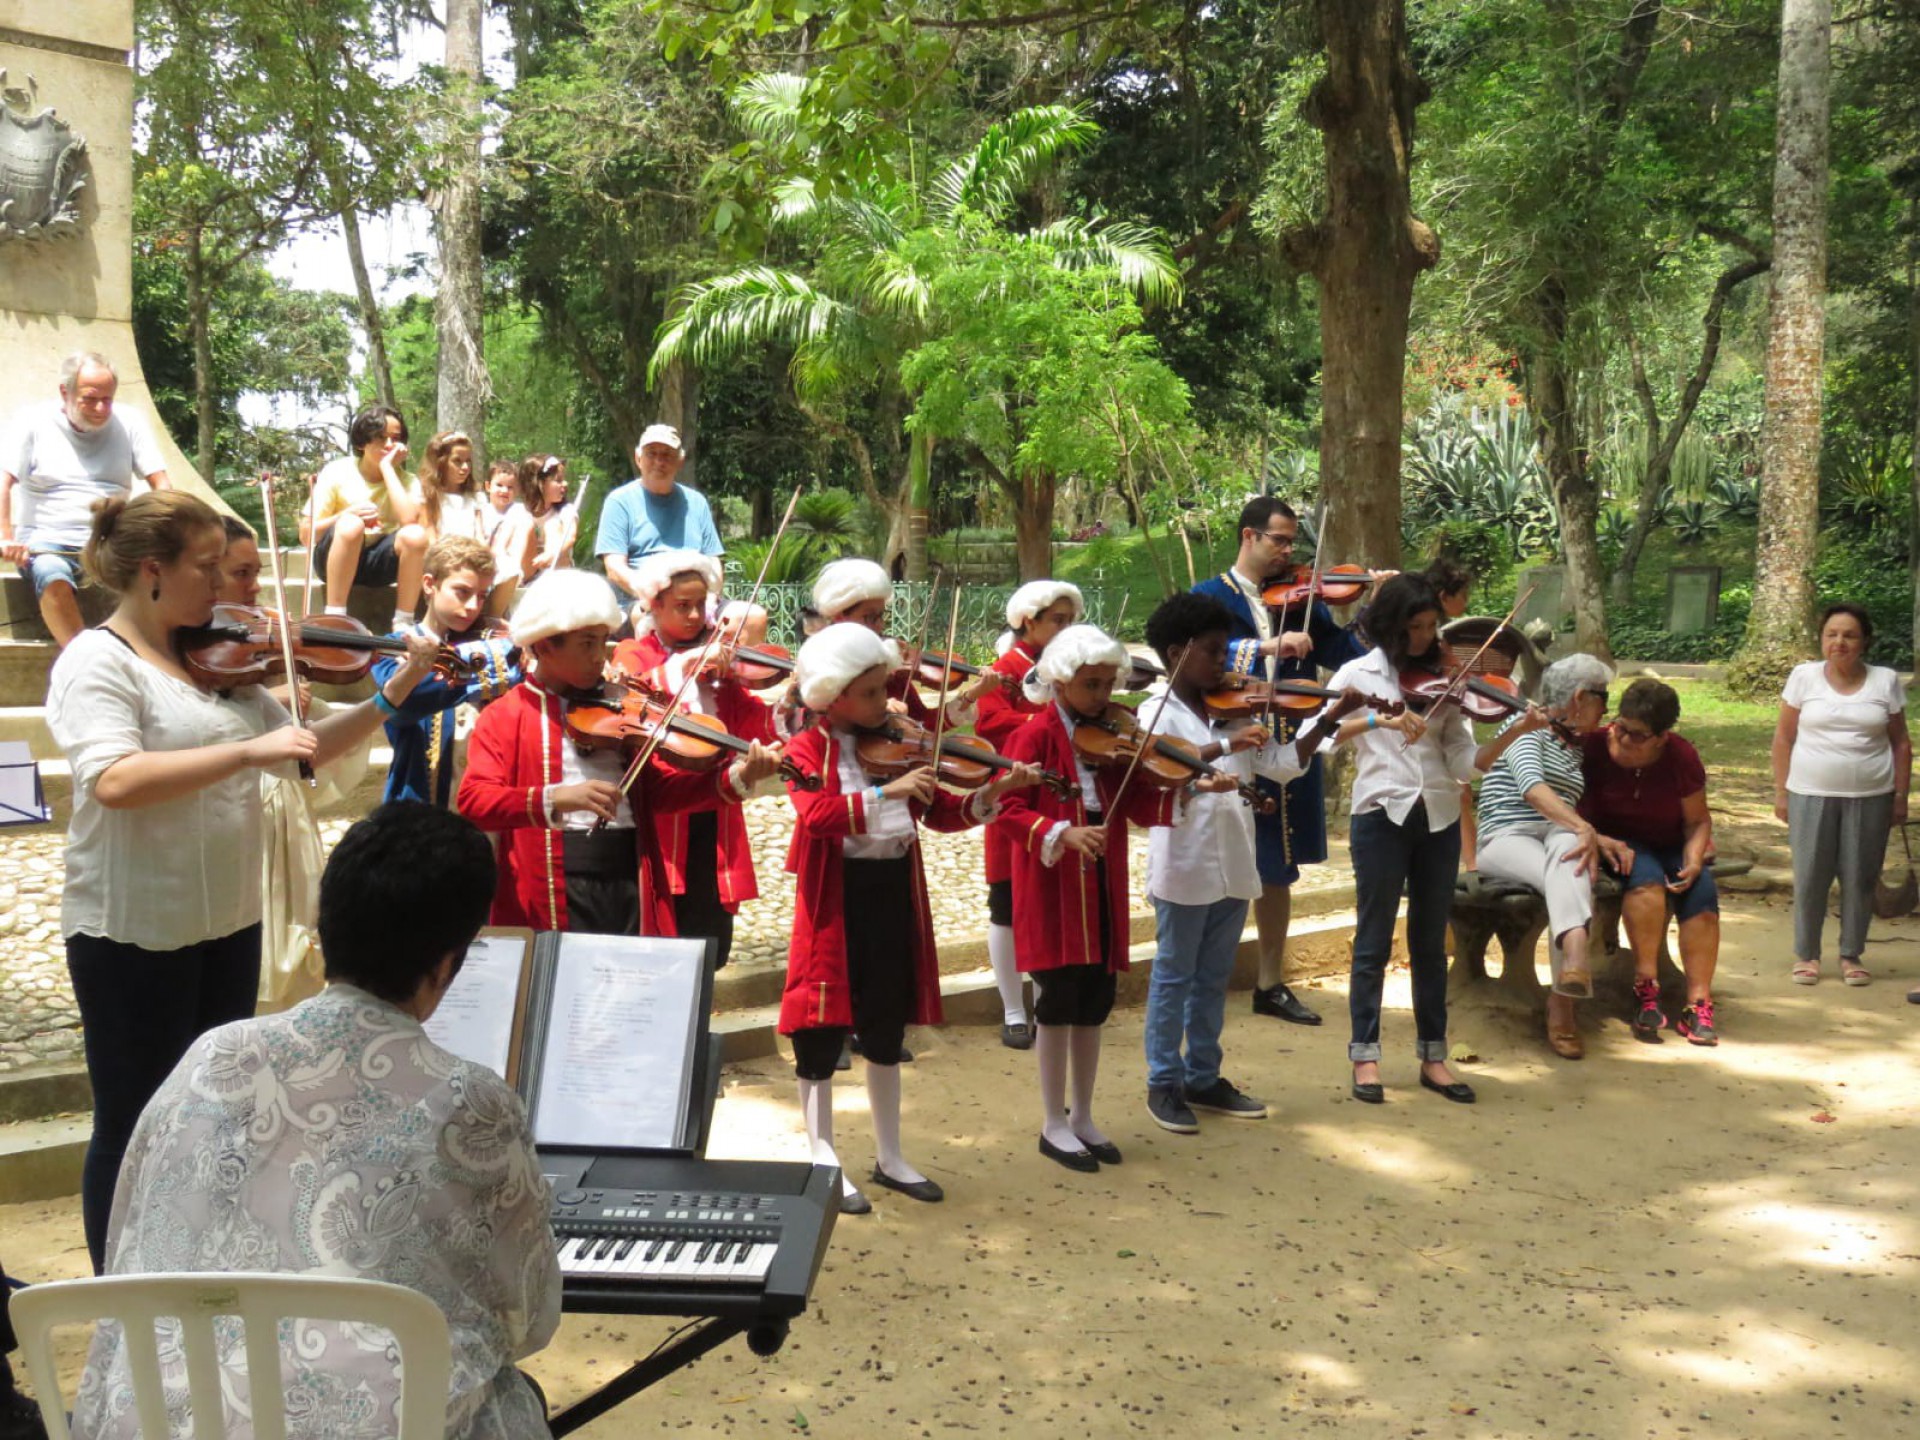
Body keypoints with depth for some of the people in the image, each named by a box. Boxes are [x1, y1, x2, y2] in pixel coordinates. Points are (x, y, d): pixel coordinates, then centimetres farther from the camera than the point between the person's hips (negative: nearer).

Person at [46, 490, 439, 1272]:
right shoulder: (98, 661, -14)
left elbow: (302, 750, 9)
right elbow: (114, 780, -30)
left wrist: (393, 694, 0)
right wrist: (246, 749, -31)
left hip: (228, 922, 7)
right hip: (133, 934, -7)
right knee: (135, 1125, 6)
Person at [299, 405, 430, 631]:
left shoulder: (407, 482, -2)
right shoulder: (337, 473, -6)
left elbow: (409, 519, -26)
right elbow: (306, 535, -9)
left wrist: (387, 467, -18)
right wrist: (345, 515, -26)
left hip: (380, 563, 2)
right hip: (336, 560, -2)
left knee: (416, 534, -29)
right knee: (351, 524, -35)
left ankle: (403, 623, -20)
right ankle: (334, 619, -29)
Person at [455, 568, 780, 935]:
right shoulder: (504, 718, 3)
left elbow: (660, 787, 8)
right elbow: (472, 802, -11)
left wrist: (736, 777, -7)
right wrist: (554, 799, -27)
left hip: (630, 884, 3)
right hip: (551, 896, -3)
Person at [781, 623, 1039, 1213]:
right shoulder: (808, 748, -7)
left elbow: (941, 813, 6)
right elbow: (815, 813, -25)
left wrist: (992, 793, -11)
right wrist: (885, 793, -35)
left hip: (895, 893, 5)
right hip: (837, 896, -5)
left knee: (886, 1028, 15)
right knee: (822, 1030, 3)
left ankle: (889, 1156, 28)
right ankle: (824, 1163, 16)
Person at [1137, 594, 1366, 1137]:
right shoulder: (1157, 714, -7)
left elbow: (1283, 764, 8)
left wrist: (1330, 719, -1)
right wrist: (1223, 747, -34)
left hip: (1232, 864, 6)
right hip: (1183, 865, -6)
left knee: (1213, 978, 15)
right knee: (1173, 976, 5)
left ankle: (1203, 1079, 26)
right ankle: (1164, 1084, 15)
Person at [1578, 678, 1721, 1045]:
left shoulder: (1681, 757, -10)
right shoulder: (1596, 748, -16)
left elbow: (1697, 821, -2)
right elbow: (1579, 815, -11)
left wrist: (1693, 861, -19)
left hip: (1672, 848, 3)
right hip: (1618, 846, -2)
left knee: (1702, 891, -26)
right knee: (1646, 879, -34)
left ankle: (1698, 1004, -24)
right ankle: (1645, 989, -28)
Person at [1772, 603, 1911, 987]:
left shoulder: (1886, 681, 3)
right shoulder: (1804, 676, 1)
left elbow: (1900, 743, 8)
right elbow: (1784, 738, 4)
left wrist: (1900, 796, 4)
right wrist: (1781, 792, 1)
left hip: (1870, 797, 1)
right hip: (1811, 795, -1)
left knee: (1860, 878, 5)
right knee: (1810, 878, 2)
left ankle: (1851, 955, 19)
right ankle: (1806, 955, 16)